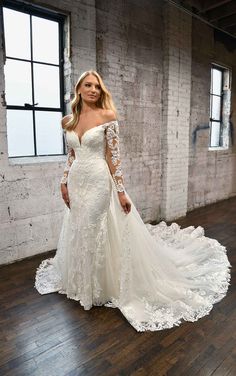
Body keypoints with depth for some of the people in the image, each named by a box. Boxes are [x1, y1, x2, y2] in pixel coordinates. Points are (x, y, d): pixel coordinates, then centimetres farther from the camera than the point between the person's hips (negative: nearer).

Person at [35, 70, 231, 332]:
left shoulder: (107, 116, -6)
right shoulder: (68, 121, 8)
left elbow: (114, 156, -10)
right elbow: (70, 156, 15)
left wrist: (121, 190, -13)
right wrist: (64, 182, 11)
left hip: (98, 182, -5)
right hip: (76, 183, 6)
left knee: (97, 233, 2)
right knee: (77, 232, 16)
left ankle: (101, 285, 25)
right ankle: (82, 282, 39)